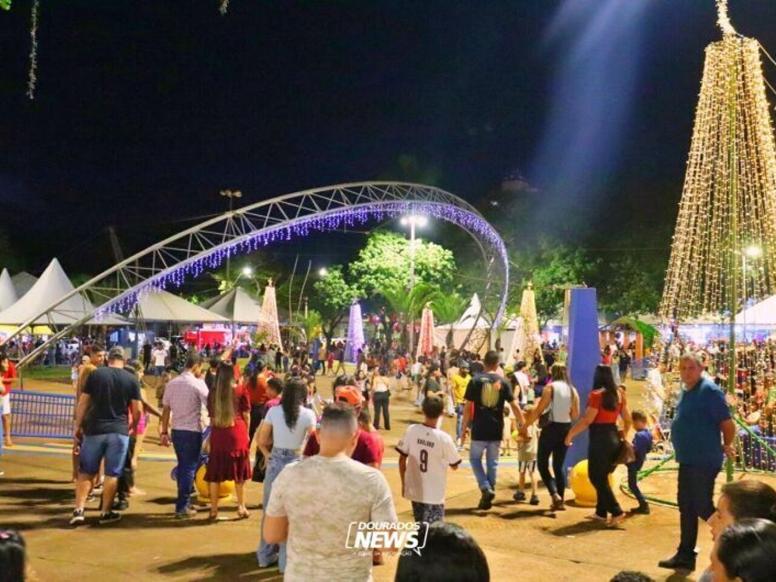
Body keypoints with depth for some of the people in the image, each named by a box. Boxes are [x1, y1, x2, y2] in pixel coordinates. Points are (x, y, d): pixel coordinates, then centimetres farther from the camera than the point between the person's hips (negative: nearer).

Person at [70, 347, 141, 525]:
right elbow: (137, 410, 1)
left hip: (95, 429, 1)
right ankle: (106, 512, 13)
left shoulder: (95, 374, 1)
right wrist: (133, 426, 18)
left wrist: (78, 426, 9)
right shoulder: (132, 379, 1)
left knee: (86, 471, 11)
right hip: (119, 431, 0)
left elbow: (82, 403, 1)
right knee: (112, 474, 7)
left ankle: (79, 510, 5)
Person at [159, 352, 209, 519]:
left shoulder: (172, 383, 5)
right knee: (189, 468, 3)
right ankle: (182, 507, 5)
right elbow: (210, 405, -13)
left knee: (182, 466, 17)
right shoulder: (198, 384, -11)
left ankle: (184, 502, 26)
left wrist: (164, 432, 12)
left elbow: (166, 409, 7)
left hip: (176, 430, 6)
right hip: (193, 431, -6)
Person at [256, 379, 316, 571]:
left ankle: (266, 555, 30)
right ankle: (287, 560, 14)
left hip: (275, 462, 3)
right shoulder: (308, 414, -9)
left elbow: (261, 441, 3)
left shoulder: (273, 411, -1)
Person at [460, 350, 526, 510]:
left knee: (475, 459, 13)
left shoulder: (475, 380, -6)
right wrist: (524, 426, 8)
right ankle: (490, 491, 17)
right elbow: (514, 407, -1)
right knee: (492, 462, 13)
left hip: (479, 429, -2)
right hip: (496, 430, 2)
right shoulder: (503, 382, 0)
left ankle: (486, 489, -4)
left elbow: (468, 407, -7)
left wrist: (464, 429, 1)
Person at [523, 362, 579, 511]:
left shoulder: (550, 387, -9)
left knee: (542, 463, 4)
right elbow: (575, 415, 6)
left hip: (551, 428, -5)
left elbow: (539, 410, -11)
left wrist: (526, 425, -4)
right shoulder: (573, 390, 5)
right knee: (559, 465, 14)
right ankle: (561, 500, 12)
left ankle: (554, 494, -13)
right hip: (566, 429, 5)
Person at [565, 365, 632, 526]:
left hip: (599, 439, -8)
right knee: (602, 476, 17)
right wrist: (623, 435, 27)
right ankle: (601, 512, 22)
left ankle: (616, 512, -3)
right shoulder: (619, 394, 7)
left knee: (597, 477, 2)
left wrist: (570, 434, -8)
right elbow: (628, 419, 12)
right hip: (613, 437, 8)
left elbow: (587, 420, -17)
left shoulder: (596, 394, -14)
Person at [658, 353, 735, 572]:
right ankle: (685, 555, 23)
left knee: (703, 507, -3)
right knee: (686, 507, 14)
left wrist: (726, 447, -2)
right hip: (687, 460, 9)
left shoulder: (709, 390, -17)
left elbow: (727, 423, -16)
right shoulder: (686, 392, 11)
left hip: (704, 461, -9)